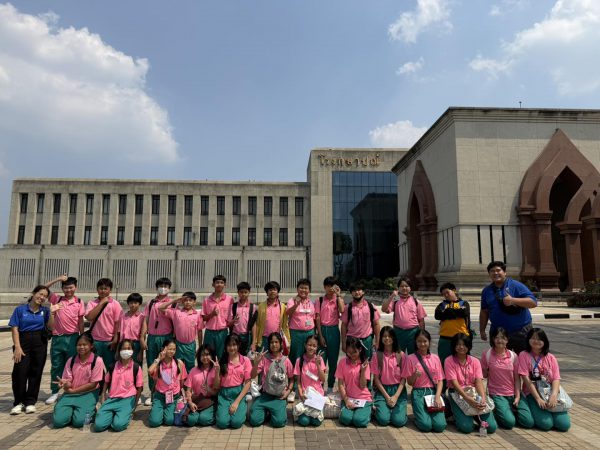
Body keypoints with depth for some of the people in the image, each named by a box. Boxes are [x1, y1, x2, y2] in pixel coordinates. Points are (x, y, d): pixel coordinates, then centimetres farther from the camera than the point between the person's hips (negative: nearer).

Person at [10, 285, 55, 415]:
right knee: (20, 372, -6)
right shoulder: (20, 309, 0)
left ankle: (30, 402, 16)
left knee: (36, 372, 5)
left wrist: (52, 313, -14)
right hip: (23, 342, -2)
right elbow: (15, 329, -4)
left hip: (40, 343, 2)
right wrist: (17, 347, -12)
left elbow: (50, 327, -2)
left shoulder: (45, 310, 7)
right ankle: (18, 402, 10)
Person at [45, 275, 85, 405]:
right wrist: (57, 279, -12)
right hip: (57, 337, 2)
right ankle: (55, 392, 22)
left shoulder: (79, 302, 1)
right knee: (56, 366, 10)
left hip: (72, 338, -1)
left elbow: (81, 322, 4)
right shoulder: (56, 299, 4)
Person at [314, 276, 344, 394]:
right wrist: (320, 335, -7)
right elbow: (317, 319, -2)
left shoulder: (338, 299, 2)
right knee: (321, 359, 3)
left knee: (333, 360, 7)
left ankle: (330, 387, 21)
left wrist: (338, 295, -16)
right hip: (322, 330, 0)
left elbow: (342, 310, -20)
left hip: (334, 330, 0)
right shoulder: (320, 300, 1)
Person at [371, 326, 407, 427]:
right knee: (383, 420, -21)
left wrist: (396, 396, -11)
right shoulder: (377, 356, -3)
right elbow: (376, 378, -2)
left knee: (399, 421, -18)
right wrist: (387, 397, -10)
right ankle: (377, 408, 11)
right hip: (382, 390, 0)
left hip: (398, 390, 1)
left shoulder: (401, 355, -1)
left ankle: (394, 410, 13)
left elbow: (403, 378, -1)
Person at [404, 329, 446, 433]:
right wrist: (415, 376, -20)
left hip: (433, 392, 2)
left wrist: (437, 396, -10)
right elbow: (409, 382, 2)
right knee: (426, 425, -22)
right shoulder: (411, 358, -1)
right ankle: (418, 414, 11)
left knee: (440, 426, -17)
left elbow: (440, 380, 6)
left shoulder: (435, 358, 7)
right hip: (418, 393, -2)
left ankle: (429, 413, 13)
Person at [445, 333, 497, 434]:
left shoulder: (475, 361, 4)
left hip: (474, 393, 3)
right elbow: (454, 383, -15)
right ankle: (457, 414, 11)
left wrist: (483, 398, -25)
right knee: (466, 427, -24)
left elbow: (479, 382, -6)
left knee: (491, 427, -14)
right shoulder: (449, 361, -7)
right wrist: (468, 399, -29)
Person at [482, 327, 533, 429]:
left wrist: (518, 396, -6)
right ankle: (497, 412, 10)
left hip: (513, 394, 3)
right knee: (509, 422, -22)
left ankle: (511, 410, 18)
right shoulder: (487, 354, -5)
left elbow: (517, 378, 2)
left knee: (529, 422, -10)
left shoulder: (513, 355, 2)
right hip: (497, 395, -3)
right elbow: (483, 374, 4)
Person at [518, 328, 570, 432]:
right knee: (546, 423, -22)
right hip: (532, 393, -3)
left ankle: (549, 412, 15)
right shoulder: (524, 355, -4)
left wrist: (553, 395, -21)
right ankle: (534, 411, 9)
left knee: (564, 425, -14)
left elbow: (556, 379, -2)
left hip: (550, 393, 4)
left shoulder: (551, 357, 7)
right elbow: (526, 379, -10)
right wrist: (538, 399, -17)